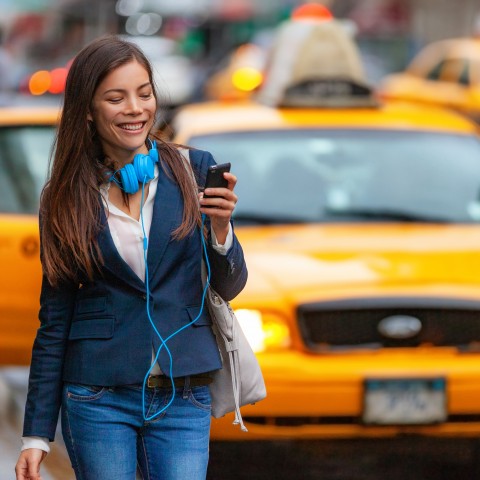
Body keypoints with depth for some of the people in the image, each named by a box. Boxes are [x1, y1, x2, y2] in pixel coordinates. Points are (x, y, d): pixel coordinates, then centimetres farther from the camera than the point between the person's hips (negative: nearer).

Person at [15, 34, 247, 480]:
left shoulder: (194, 171, 2)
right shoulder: (66, 197, 2)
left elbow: (228, 288, 7)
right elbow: (54, 321, 5)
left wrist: (220, 229, -14)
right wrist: (36, 435, 2)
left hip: (184, 397, 0)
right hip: (99, 397, 0)